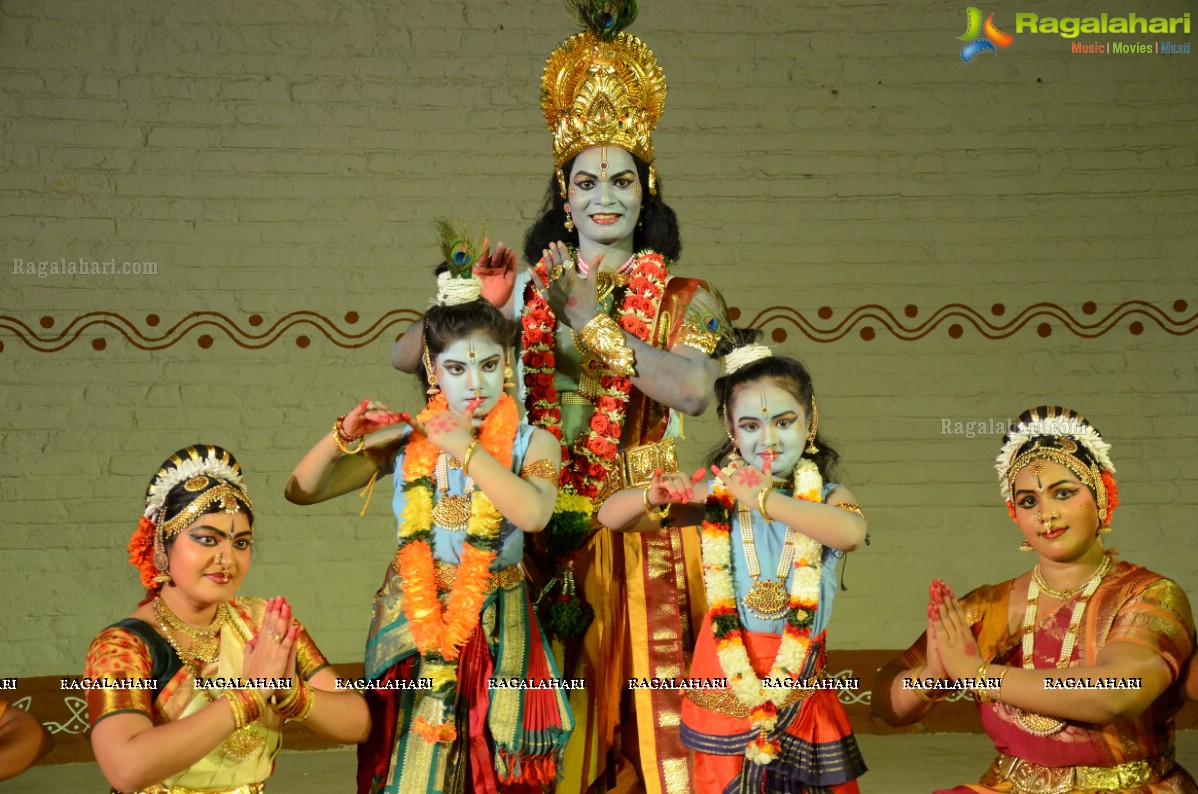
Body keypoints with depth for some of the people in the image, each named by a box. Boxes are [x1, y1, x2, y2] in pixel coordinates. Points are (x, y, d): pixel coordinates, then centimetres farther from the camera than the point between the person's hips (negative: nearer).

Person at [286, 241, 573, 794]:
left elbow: (533, 513, -25)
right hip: (411, 620, 1)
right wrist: (344, 435, -15)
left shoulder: (531, 443, -3)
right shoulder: (405, 440, 1)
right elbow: (301, 491, 2)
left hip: (493, 626, -1)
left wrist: (464, 447, -20)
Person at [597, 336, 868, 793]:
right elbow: (610, 517, -3)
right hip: (726, 669, 0)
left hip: (799, 674, 0)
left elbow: (851, 533, -29)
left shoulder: (827, 496, -4)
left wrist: (762, 500, -39)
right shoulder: (715, 494, -2)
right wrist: (653, 498, -25)